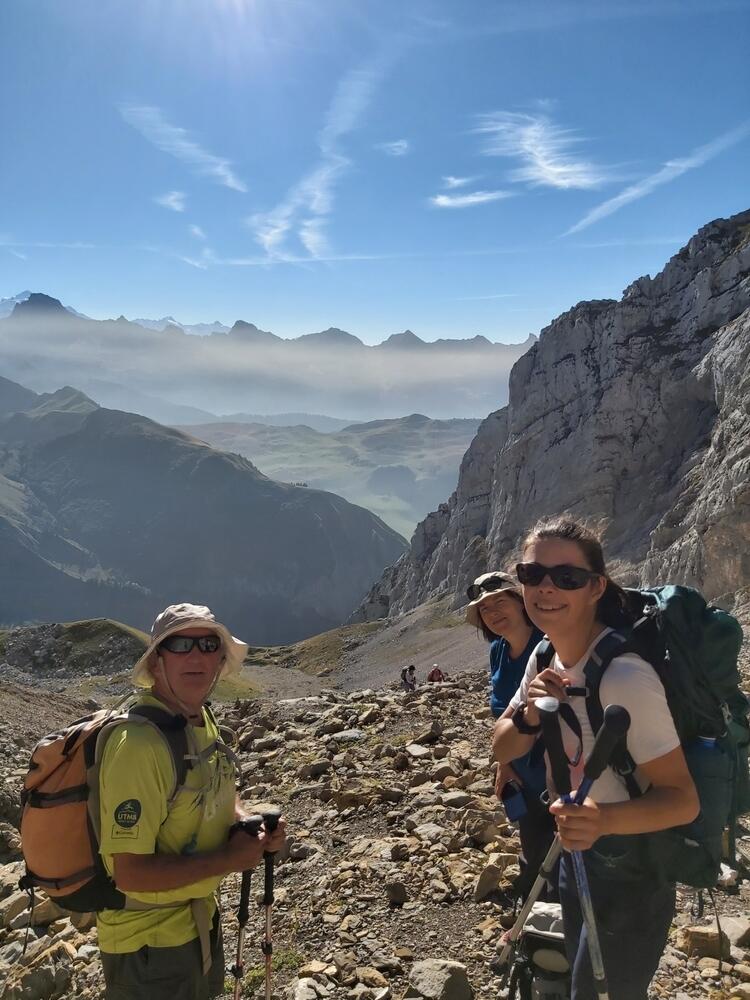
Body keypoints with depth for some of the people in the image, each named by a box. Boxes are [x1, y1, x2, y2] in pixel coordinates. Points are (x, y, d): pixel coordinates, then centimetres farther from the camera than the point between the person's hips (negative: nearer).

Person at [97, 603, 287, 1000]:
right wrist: (228, 859, -23)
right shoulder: (138, 743, -31)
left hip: (200, 918, 8)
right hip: (149, 940, -8)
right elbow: (130, 873, -31)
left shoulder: (203, 721, -3)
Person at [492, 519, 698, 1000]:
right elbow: (503, 749, -1)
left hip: (631, 871, -8)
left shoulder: (624, 676, -33)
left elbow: (683, 799, -29)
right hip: (576, 853, 8)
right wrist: (529, 717, -23)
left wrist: (604, 819, -47)